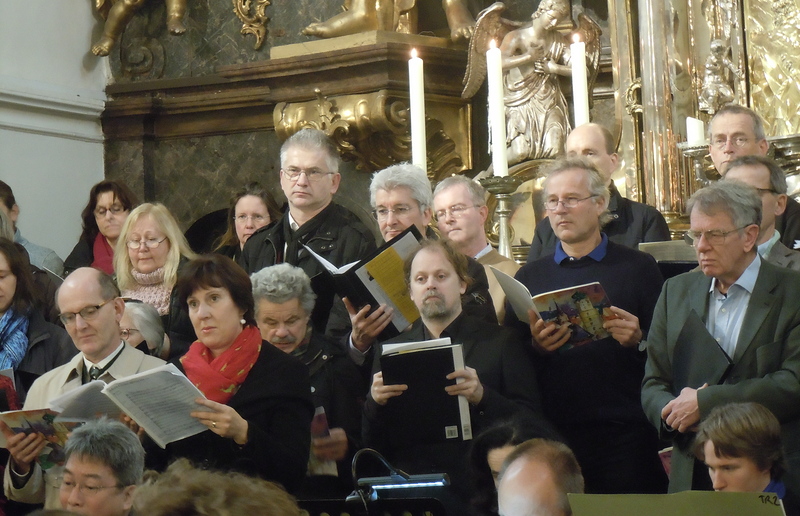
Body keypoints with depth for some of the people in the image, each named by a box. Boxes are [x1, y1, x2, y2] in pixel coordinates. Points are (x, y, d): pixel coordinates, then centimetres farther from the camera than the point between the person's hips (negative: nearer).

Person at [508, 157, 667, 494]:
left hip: (625, 432, -2)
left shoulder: (637, 268, 7)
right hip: (553, 434, 2)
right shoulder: (529, 277, 13)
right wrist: (535, 347, -11)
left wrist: (637, 340, -16)